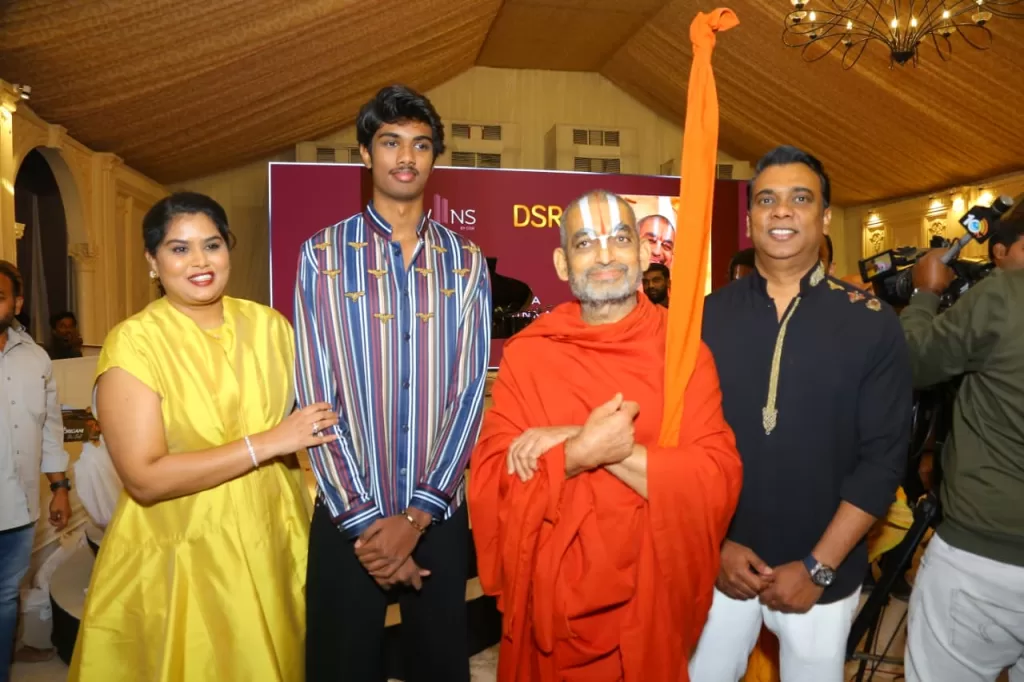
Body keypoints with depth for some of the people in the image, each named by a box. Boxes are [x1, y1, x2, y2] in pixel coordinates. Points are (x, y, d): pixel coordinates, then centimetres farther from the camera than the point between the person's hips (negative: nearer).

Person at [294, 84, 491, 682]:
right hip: (348, 519, -1)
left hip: (440, 516, 2)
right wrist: (364, 521, -10)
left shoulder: (466, 262, 2)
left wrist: (416, 517, -9)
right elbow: (316, 395, -6)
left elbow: (469, 392, -3)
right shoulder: (324, 255, -2)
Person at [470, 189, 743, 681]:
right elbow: (489, 483, -11)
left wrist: (595, 446, -22)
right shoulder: (526, 353, -7)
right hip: (549, 598, 1)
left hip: (651, 599, 0)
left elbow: (718, 481, -16)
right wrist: (583, 451, -25)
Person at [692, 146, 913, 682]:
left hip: (821, 574, -1)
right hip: (719, 565, 1)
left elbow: (883, 458, -8)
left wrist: (818, 566, -11)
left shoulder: (872, 324, -6)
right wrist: (715, 542, -7)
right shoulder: (707, 317, -3)